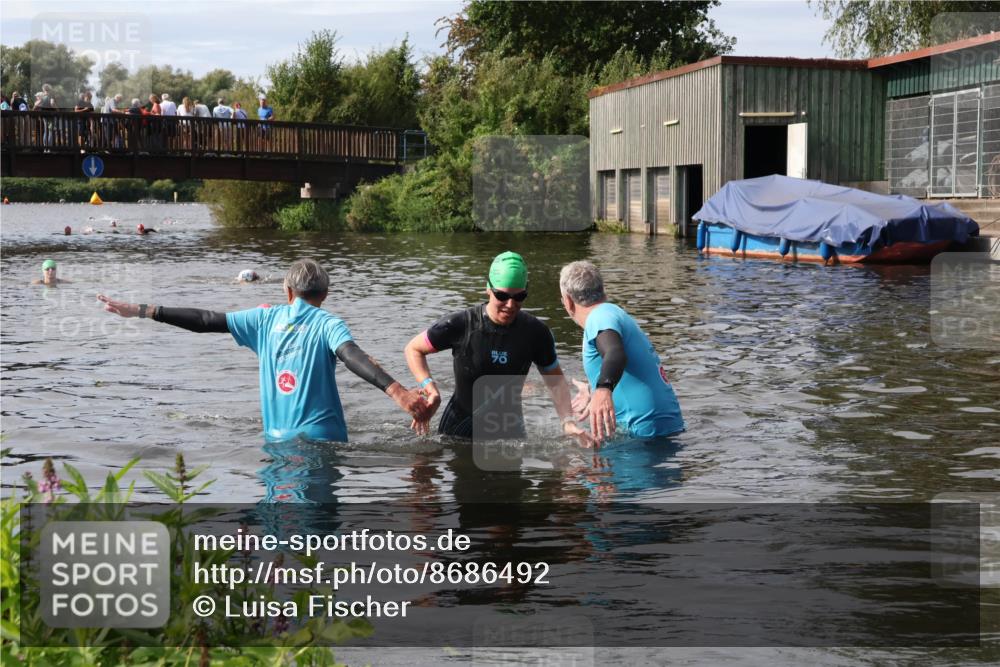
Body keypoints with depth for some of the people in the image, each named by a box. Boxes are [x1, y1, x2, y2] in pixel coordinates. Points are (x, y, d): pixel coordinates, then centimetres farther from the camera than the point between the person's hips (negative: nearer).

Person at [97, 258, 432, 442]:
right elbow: (353, 356, -24)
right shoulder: (328, 324, -5)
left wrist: (140, 310, 11)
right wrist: (396, 390, -39)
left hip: (277, 437, 4)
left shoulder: (266, 319, 6)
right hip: (322, 438, -3)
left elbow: (205, 321, 6)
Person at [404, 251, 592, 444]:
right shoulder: (460, 325, -16)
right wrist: (429, 386, -19)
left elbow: (555, 380, 3)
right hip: (459, 430, -2)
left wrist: (568, 421, -12)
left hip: (509, 431, 2)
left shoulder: (535, 332, -9)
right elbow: (414, 349, -3)